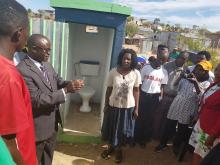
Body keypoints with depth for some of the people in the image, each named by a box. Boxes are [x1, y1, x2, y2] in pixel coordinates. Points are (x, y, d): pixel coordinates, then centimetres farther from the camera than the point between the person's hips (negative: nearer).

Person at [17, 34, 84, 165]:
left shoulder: (47, 65, 3)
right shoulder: (22, 70, -25)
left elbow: (58, 81, 9)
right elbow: (37, 100, -28)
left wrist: (70, 84, -14)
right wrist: (66, 90, -29)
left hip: (52, 123, 8)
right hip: (37, 127, -7)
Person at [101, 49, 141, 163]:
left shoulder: (136, 73, -9)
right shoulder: (113, 72, -9)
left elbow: (136, 91, -3)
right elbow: (109, 90, -2)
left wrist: (136, 108, -3)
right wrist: (106, 106, 1)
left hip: (128, 107, 0)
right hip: (113, 106, 1)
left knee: (123, 130, 15)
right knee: (111, 128, 17)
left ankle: (118, 149, 40)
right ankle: (110, 147, 43)